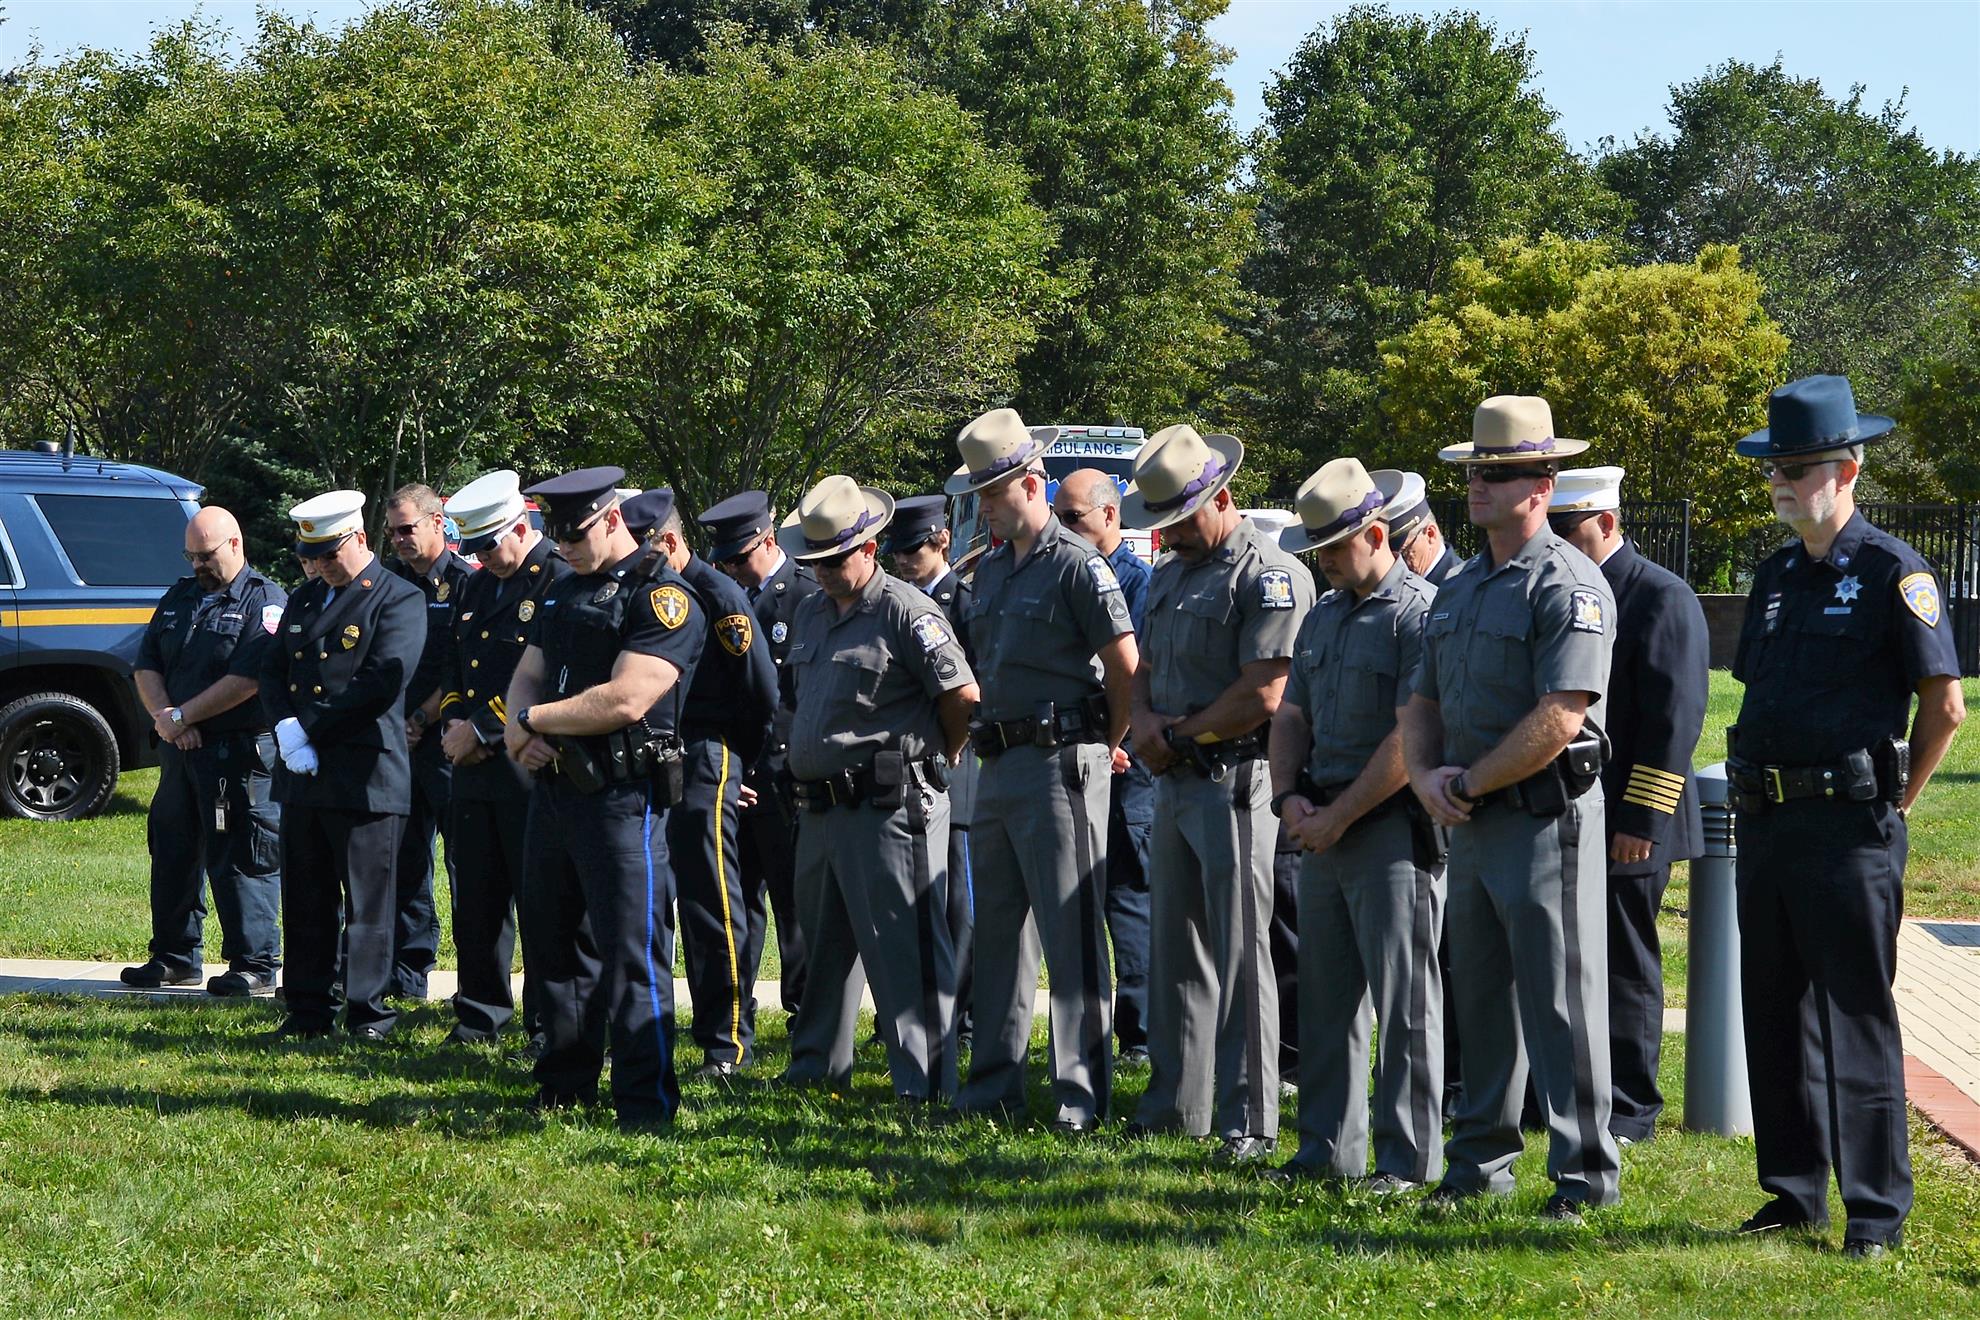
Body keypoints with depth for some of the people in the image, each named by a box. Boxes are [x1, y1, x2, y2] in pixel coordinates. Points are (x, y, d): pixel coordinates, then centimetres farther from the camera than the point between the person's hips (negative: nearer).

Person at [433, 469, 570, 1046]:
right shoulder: (475, 588, 18)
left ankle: (549, 1023, 2)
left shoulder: (562, 582, -8)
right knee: (476, 900, 10)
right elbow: (453, 668, 22)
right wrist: (453, 727, 2)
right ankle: (481, 1014, 19)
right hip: (473, 768, 7)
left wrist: (483, 730, -13)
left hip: (531, 767, -7)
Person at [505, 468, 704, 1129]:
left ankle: (647, 1103, -2)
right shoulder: (564, 593, 17)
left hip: (622, 796, -8)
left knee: (631, 952, -7)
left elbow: (624, 701, -20)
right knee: (552, 943, 14)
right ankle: (565, 1083, 25)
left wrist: (534, 720, -9)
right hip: (553, 787, 8)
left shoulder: (664, 597, -10)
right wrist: (521, 729, -9)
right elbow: (527, 676, 15)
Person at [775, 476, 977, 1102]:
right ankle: (818, 1066, 32)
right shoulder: (811, 613, 15)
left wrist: (934, 760, 1)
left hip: (889, 806, -9)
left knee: (904, 945, -8)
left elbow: (963, 694, -13)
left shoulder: (904, 610, -11)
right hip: (820, 807, 9)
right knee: (824, 940, 19)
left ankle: (928, 1084, -7)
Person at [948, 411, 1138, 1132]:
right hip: (998, 767, 9)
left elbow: (1126, 670, -11)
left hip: (1059, 767, -9)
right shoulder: (991, 569, 16)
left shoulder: (1075, 565, -10)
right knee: (999, 931, 12)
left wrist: (1104, 747, 0)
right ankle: (994, 1085, 18)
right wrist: (989, 738, 16)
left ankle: (1083, 1094, -4)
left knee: (1073, 933, -6)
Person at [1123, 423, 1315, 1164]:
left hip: (1235, 783, -9)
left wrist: (1179, 735, -7)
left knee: (1240, 954, -7)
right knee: (1174, 949, 12)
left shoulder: (1271, 576, -11)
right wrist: (1146, 718, -1)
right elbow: (1146, 668, 22)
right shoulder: (1169, 575, 17)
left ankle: (1250, 1122, -4)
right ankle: (1177, 1106, 20)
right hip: (1175, 782, 9)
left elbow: (1260, 696, -18)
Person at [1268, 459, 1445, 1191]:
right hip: (1323, 829, 8)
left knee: (1404, 1000, -4)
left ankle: (1408, 1159, 0)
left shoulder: (1419, 611, -11)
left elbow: (1413, 738, -17)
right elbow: (1291, 715, 19)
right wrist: (1289, 797, 1)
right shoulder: (1322, 617, 16)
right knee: (1326, 996, 11)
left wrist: (1338, 816, -14)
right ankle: (1329, 1149, 17)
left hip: (1393, 828, -8)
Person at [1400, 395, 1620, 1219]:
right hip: (1469, 821, 9)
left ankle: (1585, 1174, -1)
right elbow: (1423, 701, 19)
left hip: (1544, 815, -9)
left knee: (1559, 1000, -5)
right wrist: (1426, 775, -1)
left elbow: (1559, 719, -20)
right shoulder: (1460, 589, 16)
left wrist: (1468, 783, -13)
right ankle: (1481, 1163, 22)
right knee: (1479, 995, 13)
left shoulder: (1568, 586, -12)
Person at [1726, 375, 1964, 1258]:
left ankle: (1878, 1209, 1)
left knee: (1856, 1019, -4)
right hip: (1764, 822, 7)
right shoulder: (1775, 578, 15)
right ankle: (1795, 1192, 20)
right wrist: (1757, 800, 14)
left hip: (1848, 828, -7)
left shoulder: (1892, 574, -7)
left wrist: (1891, 803, -2)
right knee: (1774, 1013, 11)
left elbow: (1944, 706, -7)